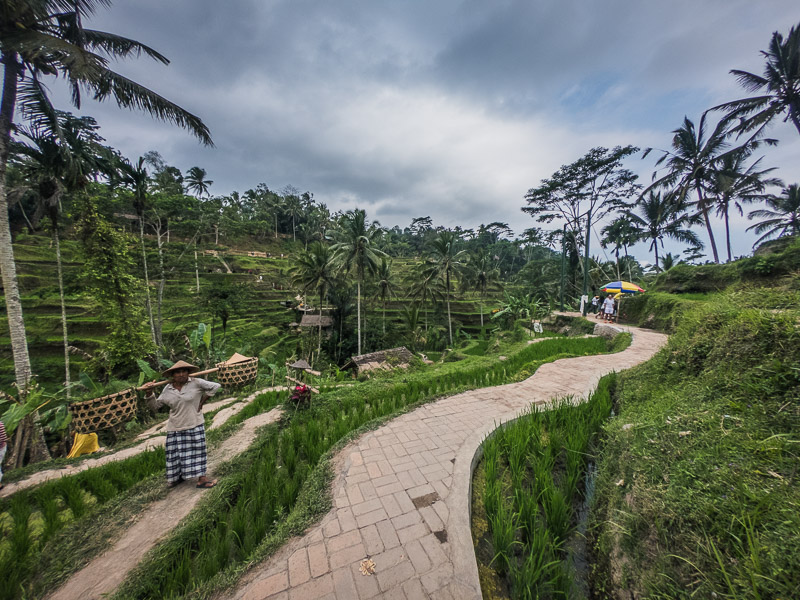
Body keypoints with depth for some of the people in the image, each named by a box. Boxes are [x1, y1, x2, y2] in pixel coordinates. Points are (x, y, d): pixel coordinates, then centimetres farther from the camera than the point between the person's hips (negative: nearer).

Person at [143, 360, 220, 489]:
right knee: (175, 453, 12)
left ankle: (201, 479, 11)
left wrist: (202, 401, -6)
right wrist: (149, 394, -5)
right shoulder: (168, 389, 2)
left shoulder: (196, 382, -11)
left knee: (196, 451, 2)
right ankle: (177, 476, 34)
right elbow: (155, 406, 10)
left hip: (194, 425, -3)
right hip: (175, 428, 3)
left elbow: (215, 386, -8)